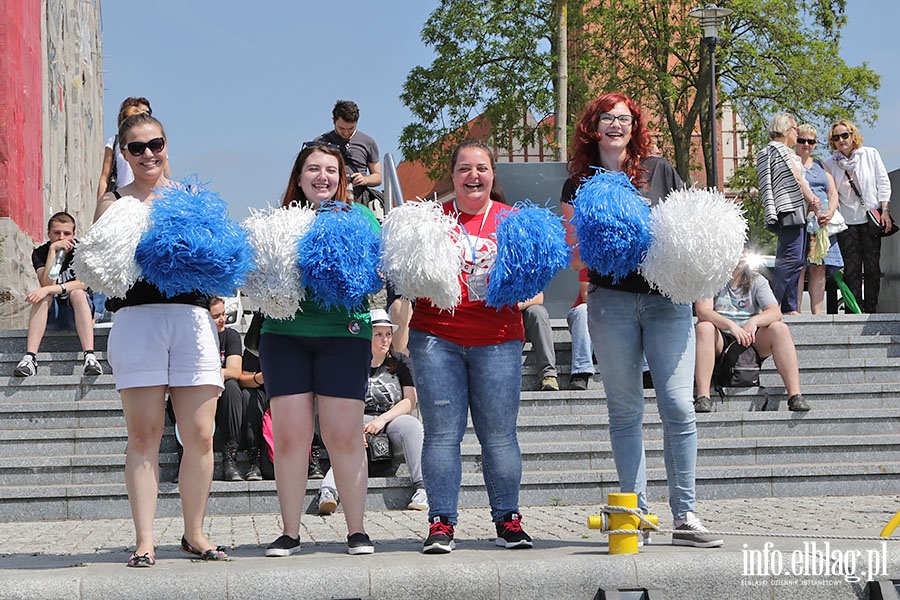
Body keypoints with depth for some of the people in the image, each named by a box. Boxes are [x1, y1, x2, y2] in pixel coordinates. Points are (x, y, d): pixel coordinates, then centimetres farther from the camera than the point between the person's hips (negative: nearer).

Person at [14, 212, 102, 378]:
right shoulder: (40, 253, -4)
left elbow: (83, 283, -22)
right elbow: (47, 284, -20)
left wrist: (49, 289, -33)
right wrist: (53, 250, -25)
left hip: (76, 312, -1)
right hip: (51, 315, 1)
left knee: (77, 293, -32)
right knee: (43, 296, -29)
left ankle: (89, 357, -47)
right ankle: (29, 358, -43)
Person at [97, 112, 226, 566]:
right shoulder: (113, 202, 12)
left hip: (192, 315, 1)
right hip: (137, 315, -1)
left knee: (199, 436, -1)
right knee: (143, 434, -3)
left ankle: (194, 534, 12)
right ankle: (144, 541, 0)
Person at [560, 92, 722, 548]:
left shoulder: (659, 171, 10)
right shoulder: (580, 183, 10)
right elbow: (573, 255, 7)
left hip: (666, 297, 0)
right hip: (611, 300, 0)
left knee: (678, 405, -8)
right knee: (625, 410, 4)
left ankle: (685, 517, -2)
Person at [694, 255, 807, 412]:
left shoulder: (757, 280, 7)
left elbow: (775, 312, -7)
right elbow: (703, 312, -18)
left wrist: (754, 321, -29)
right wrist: (731, 325, -35)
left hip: (751, 340, 2)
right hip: (721, 338, -2)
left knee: (780, 329, -22)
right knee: (704, 327, -33)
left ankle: (795, 395, -28)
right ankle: (703, 397, -42)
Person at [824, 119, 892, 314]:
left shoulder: (870, 155, 6)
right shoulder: (830, 164, 7)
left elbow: (883, 183, 5)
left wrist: (885, 211, -3)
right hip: (847, 221, 0)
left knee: (872, 268, 0)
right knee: (852, 269, -4)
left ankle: (871, 310, 6)